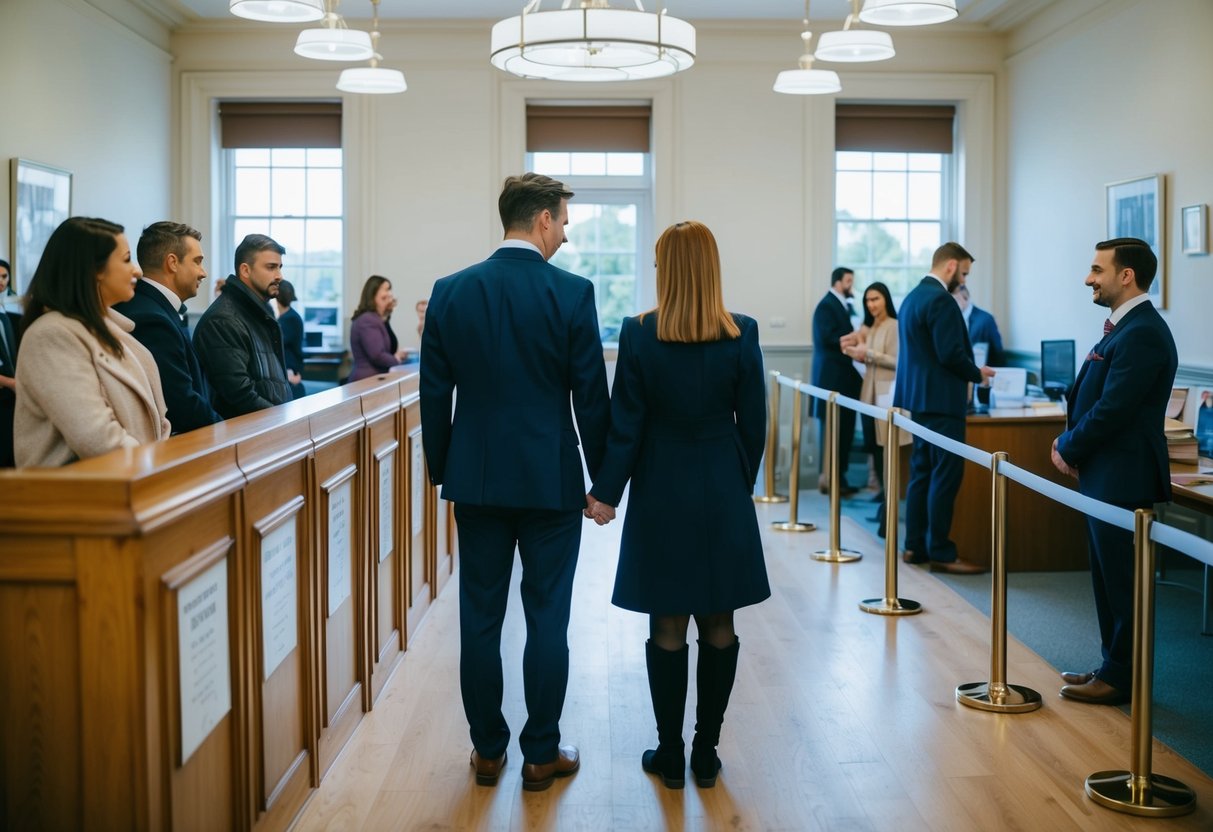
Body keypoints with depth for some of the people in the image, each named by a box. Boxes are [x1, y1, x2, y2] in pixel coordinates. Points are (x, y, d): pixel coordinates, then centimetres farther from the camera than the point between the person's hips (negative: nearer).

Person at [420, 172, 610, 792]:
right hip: (552, 480, -3)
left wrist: (443, 472, 13)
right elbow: (592, 397, -7)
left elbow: (435, 394, 3)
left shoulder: (450, 292, 0)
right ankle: (541, 754, 16)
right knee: (547, 618, 7)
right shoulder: (572, 293, -9)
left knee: (480, 617, 11)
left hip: (476, 479, 3)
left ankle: (487, 750, 21)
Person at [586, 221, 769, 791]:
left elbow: (626, 423, -7)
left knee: (668, 628, 7)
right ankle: (706, 753, 18)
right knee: (718, 625, 10)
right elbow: (753, 424, 0)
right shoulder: (742, 334, -5)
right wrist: (741, 486, 13)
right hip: (723, 491, 1)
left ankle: (670, 755, 16)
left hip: (662, 491, -1)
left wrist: (606, 491, 1)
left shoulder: (639, 333, -9)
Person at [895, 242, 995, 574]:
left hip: (918, 397, 10)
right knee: (946, 475, -5)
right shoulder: (940, 300, -16)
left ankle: (915, 546, 17)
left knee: (922, 471, 13)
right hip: (939, 400, -10)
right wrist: (977, 373, -4)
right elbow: (951, 354, -21)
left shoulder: (913, 296, 15)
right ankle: (940, 552, -2)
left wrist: (968, 371, 20)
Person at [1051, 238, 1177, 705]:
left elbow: (1112, 409, -23)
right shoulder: (1126, 328, 13)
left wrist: (1067, 449, -9)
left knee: (1122, 582, 1)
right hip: (1105, 476, 10)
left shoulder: (1141, 333, -19)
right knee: (1109, 579, 17)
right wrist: (1071, 445, 2)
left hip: (1123, 479, -10)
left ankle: (1121, 679, 12)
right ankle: (1115, 667, 28)